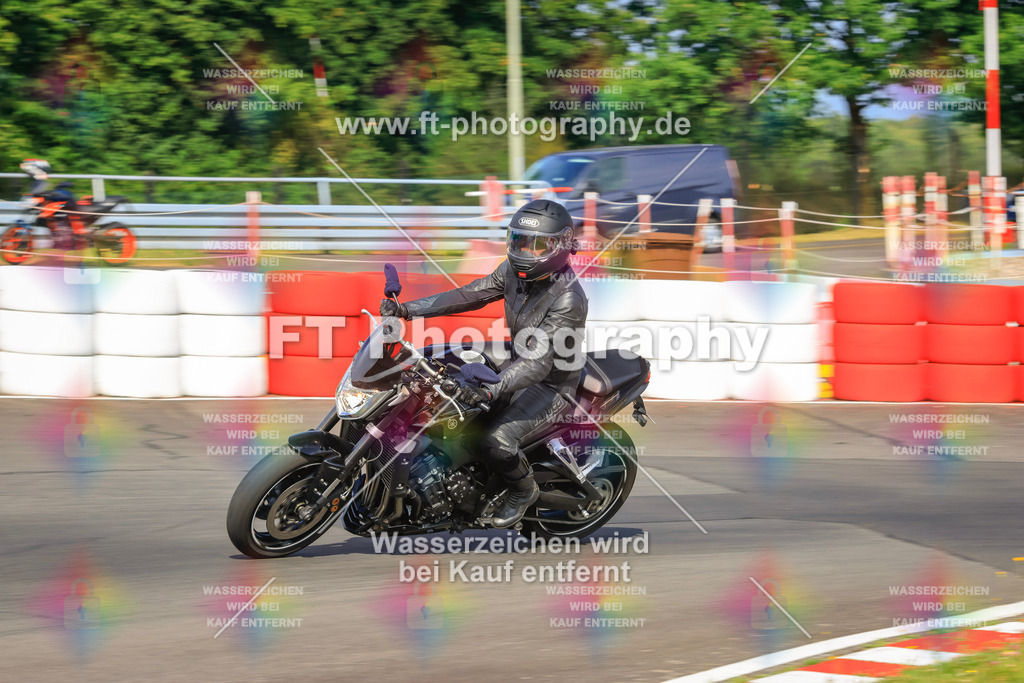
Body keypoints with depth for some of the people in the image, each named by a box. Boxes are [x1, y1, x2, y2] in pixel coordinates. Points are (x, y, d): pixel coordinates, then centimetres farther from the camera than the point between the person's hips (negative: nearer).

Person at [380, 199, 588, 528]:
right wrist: (407, 310, -14)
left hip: (552, 383, -9)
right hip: (518, 365, 9)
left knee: (498, 441, -26)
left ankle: (524, 490, 5)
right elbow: (469, 295, -4)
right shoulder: (514, 271, -4)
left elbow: (539, 362, -36)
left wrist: (491, 391, -49)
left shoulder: (568, 298, -29)